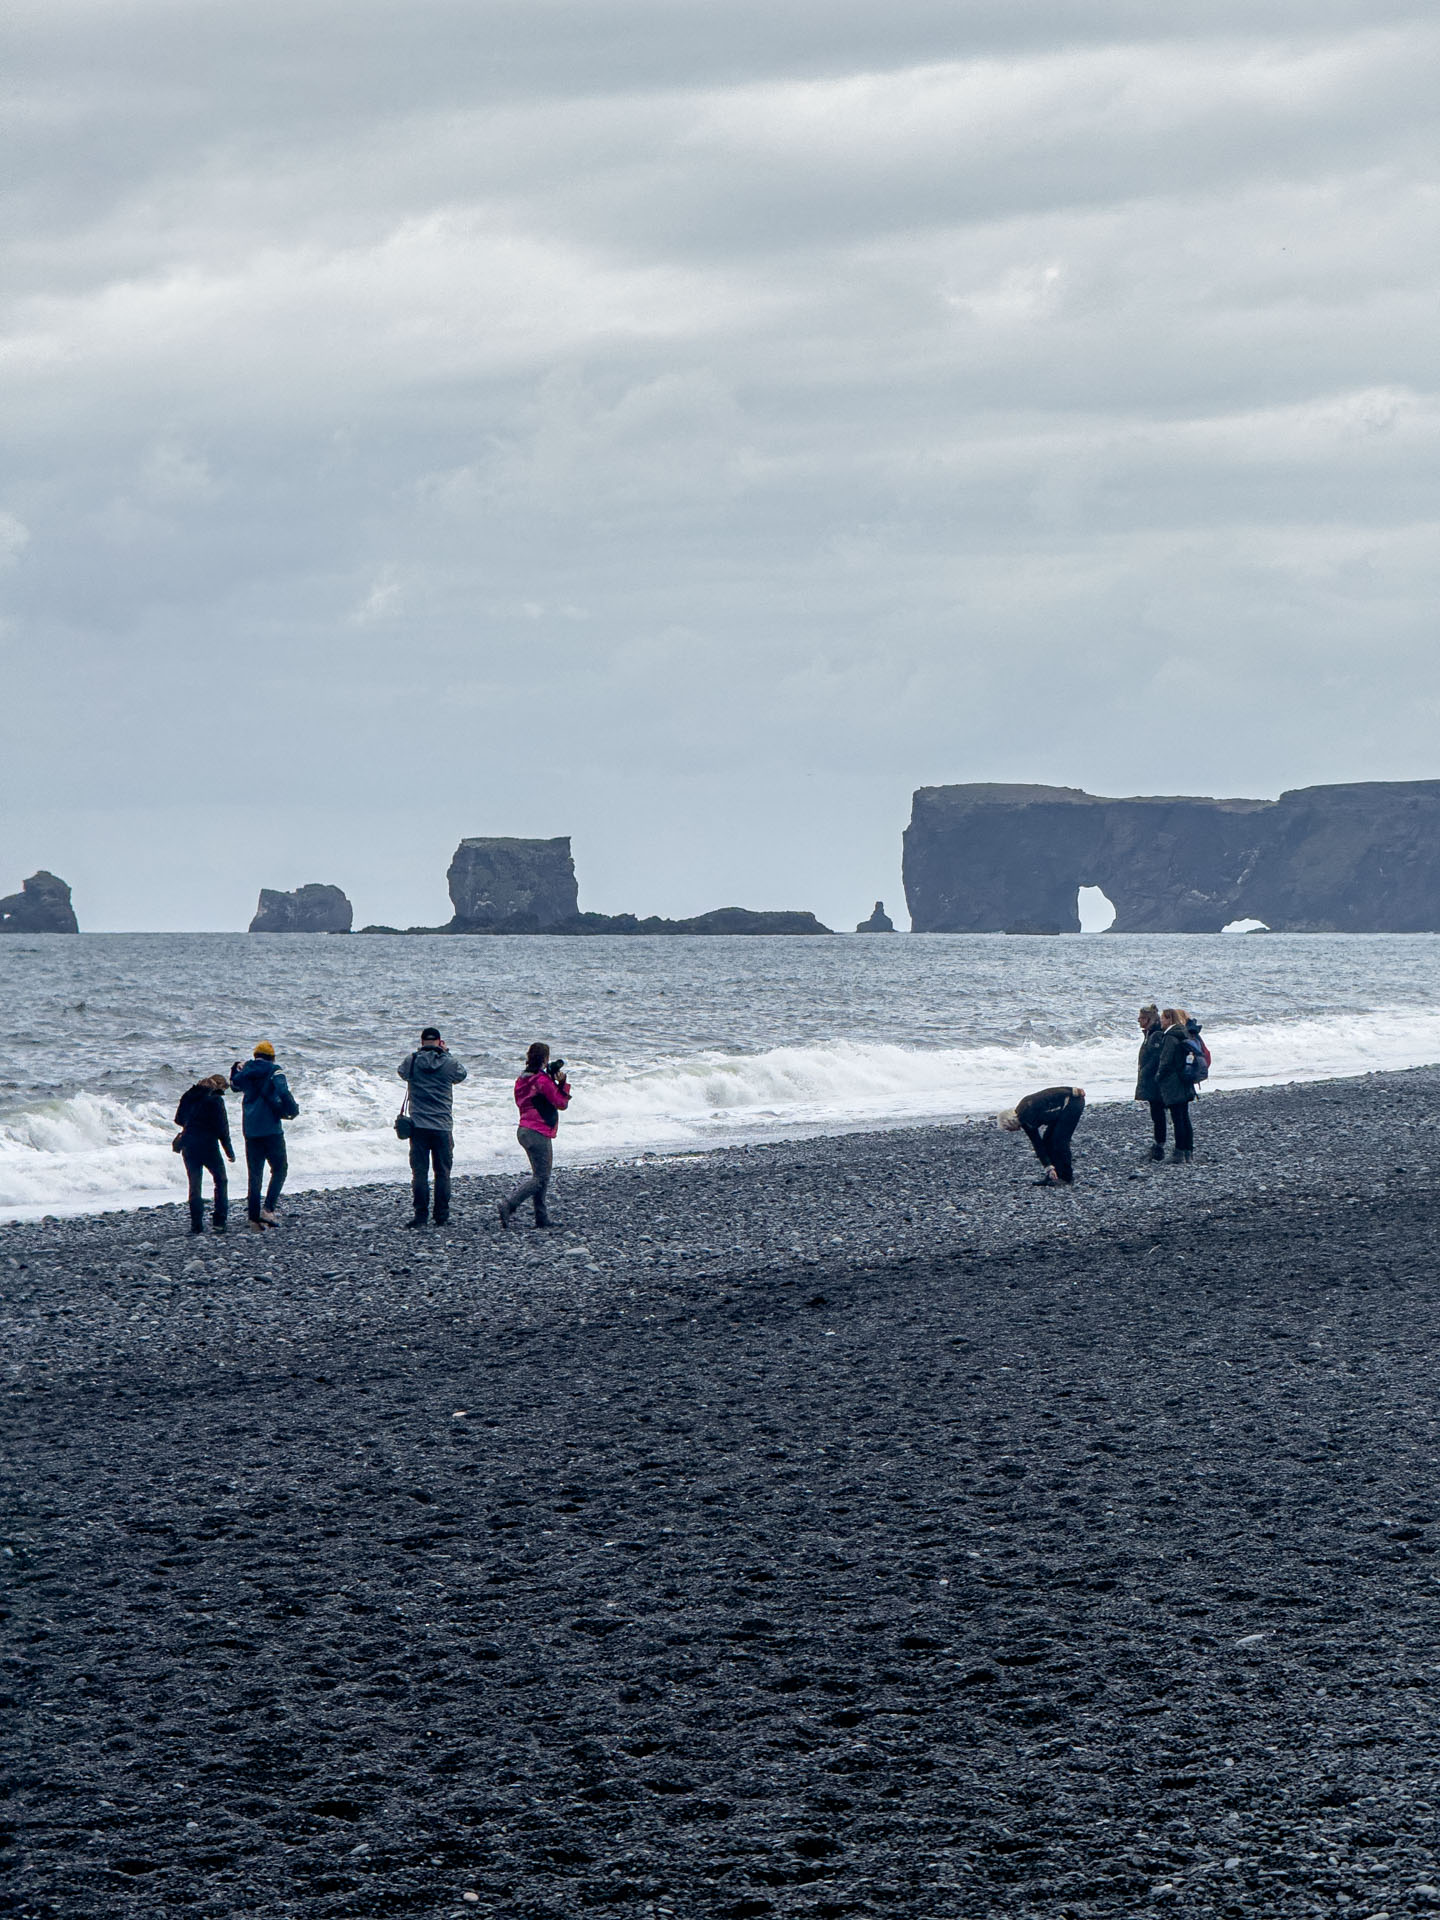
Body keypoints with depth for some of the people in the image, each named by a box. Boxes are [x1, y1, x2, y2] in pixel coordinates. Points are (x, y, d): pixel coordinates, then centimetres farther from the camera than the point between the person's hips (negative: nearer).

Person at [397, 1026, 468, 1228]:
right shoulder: (449, 1063, -4)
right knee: (443, 1172, 8)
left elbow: (402, 1072, 17)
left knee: (419, 1171, 3)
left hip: (419, 1125, 0)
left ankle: (420, 1215, -1)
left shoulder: (411, 1060, -5)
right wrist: (446, 1053, 21)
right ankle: (441, 1216, 9)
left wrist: (418, 1052, 23)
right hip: (443, 1126, 0)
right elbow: (461, 1075, 17)